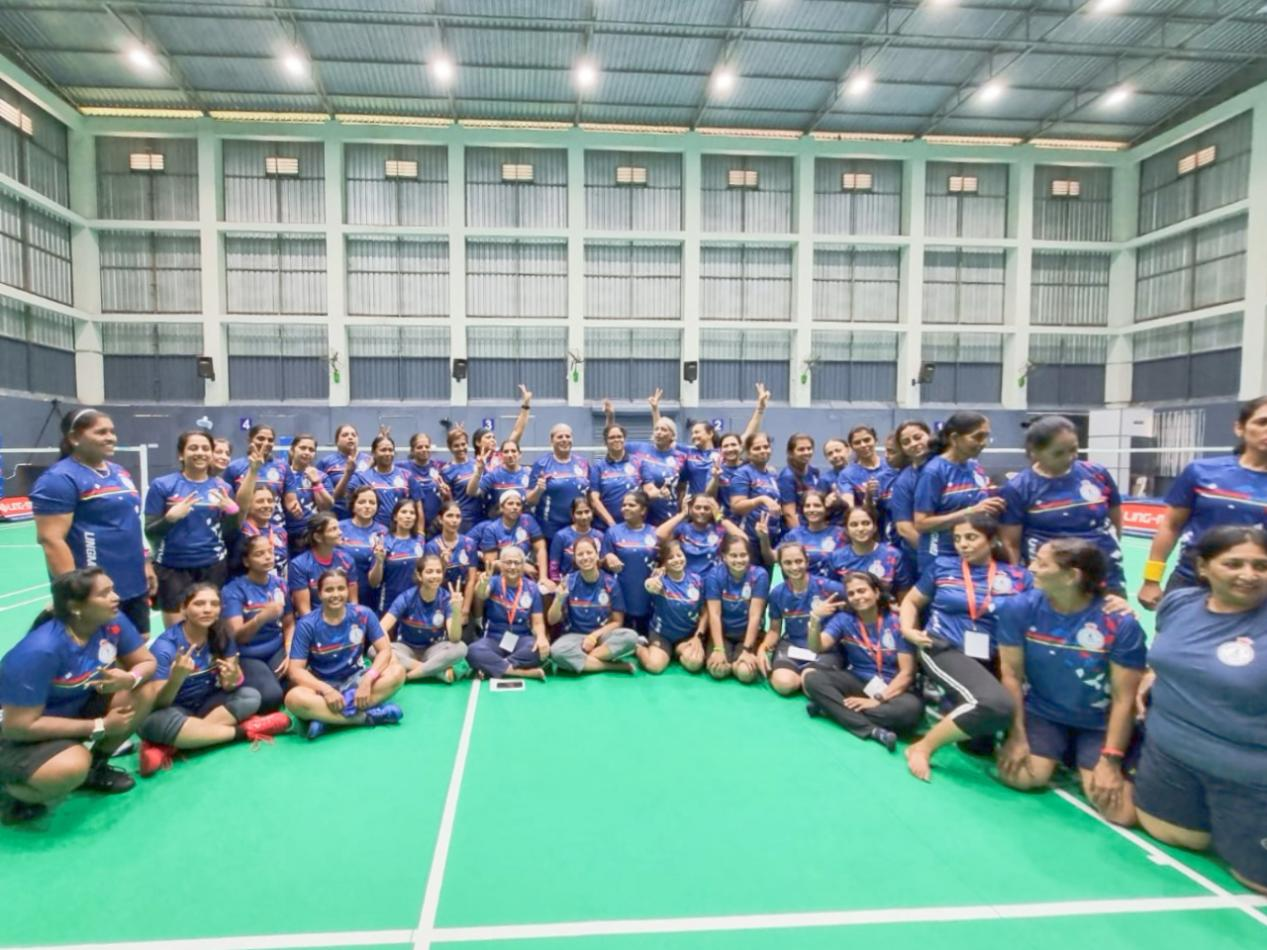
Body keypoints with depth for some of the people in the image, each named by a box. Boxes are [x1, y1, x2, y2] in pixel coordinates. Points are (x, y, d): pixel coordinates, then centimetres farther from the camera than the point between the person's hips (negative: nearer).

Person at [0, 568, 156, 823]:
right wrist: (100, 727, -23)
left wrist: (130, 678, -29)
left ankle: (95, 767, 7)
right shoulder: (39, 651, -32)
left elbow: (147, 662, -4)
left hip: (76, 709, 6)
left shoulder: (113, 622, -18)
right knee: (72, 767, -34)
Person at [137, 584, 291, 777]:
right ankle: (245, 731, -22)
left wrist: (232, 679, -33)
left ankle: (169, 747, -24)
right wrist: (177, 677, -44)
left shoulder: (221, 636, -7)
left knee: (250, 696, -19)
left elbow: (228, 687, -8)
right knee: (158, 722, -37)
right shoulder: (165, 645, -20)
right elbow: (157, 704, -24)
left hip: (206, 705, 5)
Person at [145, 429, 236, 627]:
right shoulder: (162, 485, -3)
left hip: (213, 566, 2)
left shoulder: (222, 487, 4)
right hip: (173, 567, -2)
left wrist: (232, 510, -10)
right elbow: (150, 532, -2)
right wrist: (170, 517, -20)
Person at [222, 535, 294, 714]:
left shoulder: (279, 584, 4)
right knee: (271, 696, -28)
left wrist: (288, 655, -5)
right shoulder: (233, 590, -9)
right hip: (247, 657, -4)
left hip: (277, 651, 4)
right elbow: (236, 635, -19)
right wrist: (262, 616, -37)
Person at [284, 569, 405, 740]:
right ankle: (367, 716, -27)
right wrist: (326, 690, -30)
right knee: (294, 698, -35)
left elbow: (385, 650, -10)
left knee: (397, 672, -26)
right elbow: (296, 670, -14)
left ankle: (327, 718, -28)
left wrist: (367, 679, -28)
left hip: (355, 679, 2)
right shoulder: (307, 625, -11)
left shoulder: (363, 615, -8)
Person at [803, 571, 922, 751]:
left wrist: (878, 699, -21)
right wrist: (815, 618, -30)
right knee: (810, 676, -24)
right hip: (857, 682, 2)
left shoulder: (897, 623, -8)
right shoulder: (844, 619, 0)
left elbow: (907, 673, -10)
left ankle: (833, 708, -26)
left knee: (912, 708, -36)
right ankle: (873, 730, -31)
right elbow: (816, 648, -13)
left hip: (891, 688, -2)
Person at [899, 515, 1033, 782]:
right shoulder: (942, 567, 8)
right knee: (996, 704, -32)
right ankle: (923, 747, -15)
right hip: (944, 649, -3)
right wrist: (908, 630, -1)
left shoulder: (1018, 577, 8)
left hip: (991, 660, 3)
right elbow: (910, 601, 16)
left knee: (981, 743, -12)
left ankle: (955, 712, 22)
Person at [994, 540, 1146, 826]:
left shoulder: (1120, 623, -19)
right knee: (1019, 776, -20)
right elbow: (1011, 674, -8)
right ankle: (1057, 755, 15)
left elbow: (1124, 700, -12)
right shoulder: (1018, 608, -14)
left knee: (1122, 812, -15)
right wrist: (1017, 735, -10)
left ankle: (1082, 764, 18)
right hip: (1041, 713, 1)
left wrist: (1111, 760, -12)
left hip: (1098, 724, -1)